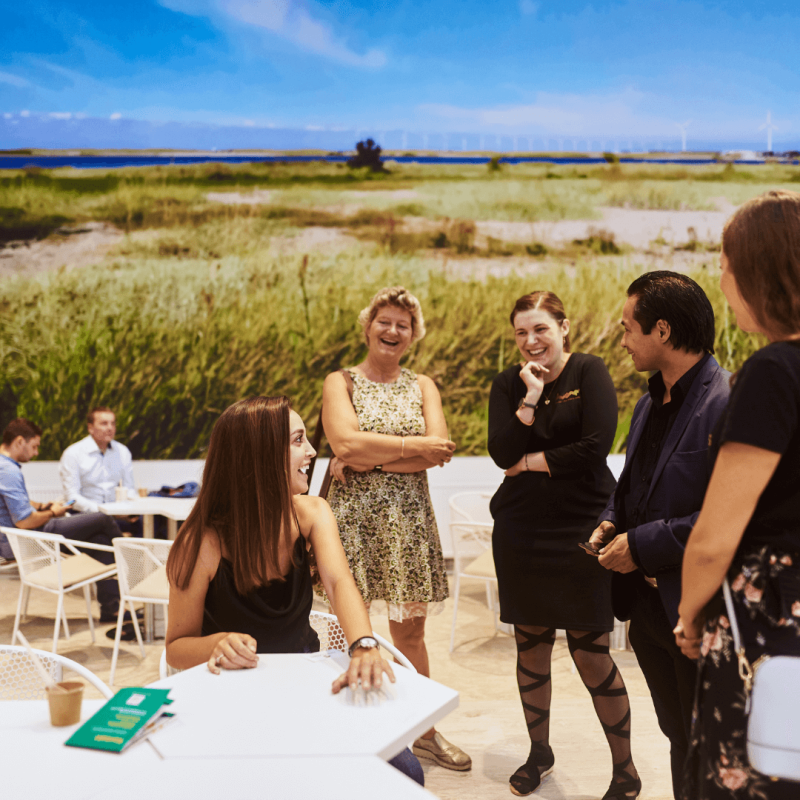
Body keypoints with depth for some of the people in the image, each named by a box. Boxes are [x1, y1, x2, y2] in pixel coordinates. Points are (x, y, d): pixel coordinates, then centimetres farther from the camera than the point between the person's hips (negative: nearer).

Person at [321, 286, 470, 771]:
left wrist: (370, 456, -14)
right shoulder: (340, 382, 3)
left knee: (410, 628, 11)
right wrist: (412, 446, -11)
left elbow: (439, 451, -5)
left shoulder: (422, 387, 11)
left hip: (410, 518, 3)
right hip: (354, 516, -3)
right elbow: (345, 442, -15)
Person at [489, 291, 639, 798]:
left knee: (591, 653, 0)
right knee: (531, 646, 12)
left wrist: (531, 462, -8)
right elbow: (502, 453, -6)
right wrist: (530, 397, -12)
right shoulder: (508, 384, 6)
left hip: (582, 530, -4)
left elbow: (596, 447, -17)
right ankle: (539, 752, 33)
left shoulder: (589, 372, -5)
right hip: (522, 533, 4)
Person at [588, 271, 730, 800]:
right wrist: (613, 521, 4)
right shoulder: (651, 402, 11)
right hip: (648, 603, 8)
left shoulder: (728, 401, -20)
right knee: (679, 737, 21)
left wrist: (646, 545, -20)